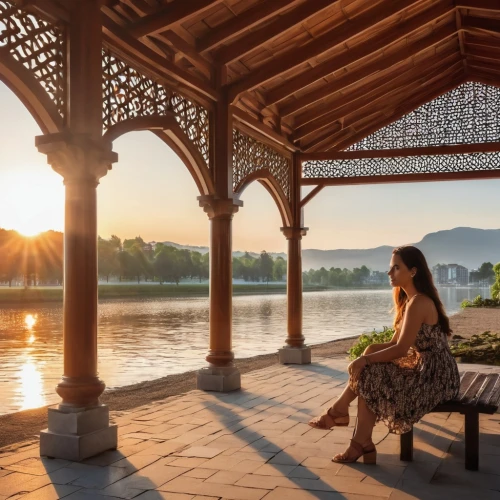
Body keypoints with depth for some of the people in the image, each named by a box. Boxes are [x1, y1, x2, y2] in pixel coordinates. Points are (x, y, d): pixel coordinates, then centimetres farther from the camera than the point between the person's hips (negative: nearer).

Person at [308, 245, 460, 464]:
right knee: (367, 379, 1)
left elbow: (401, 349, -21)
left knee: (367, 375, -11)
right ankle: (363, 446, -2)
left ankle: (338, 412, 11)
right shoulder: (409, 300, 13)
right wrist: (368, 353, -4)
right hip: (424, 369, 9)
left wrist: (365, 359, -15)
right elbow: (394, 344, 11)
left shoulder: (418, 302, -18)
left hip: (433, 376, -9)